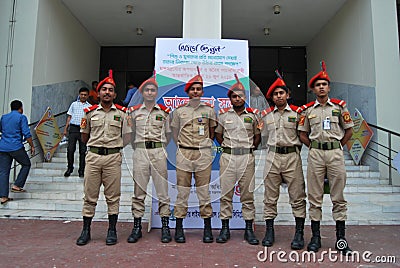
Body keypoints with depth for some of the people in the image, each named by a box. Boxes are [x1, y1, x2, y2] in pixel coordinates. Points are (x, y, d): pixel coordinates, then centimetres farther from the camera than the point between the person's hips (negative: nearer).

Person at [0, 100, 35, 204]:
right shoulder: (21, 117, -3)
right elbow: (27, 134, -10)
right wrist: (32, 146, -2)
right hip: (16, 147, -5)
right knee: (26, 164, 16)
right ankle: (17, 185, 9)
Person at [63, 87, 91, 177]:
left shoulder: (90, 106, 11)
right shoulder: (74, 104, 14)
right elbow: (69, 117, 14)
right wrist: (66, 129, 8)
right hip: (73, 128, 1)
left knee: (83, 151, 2)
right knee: (70, 149, -2)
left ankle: (81, 171, 10)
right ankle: (70, 168, 14)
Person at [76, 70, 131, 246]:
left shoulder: (121, 113, 7)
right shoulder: (90, 112, 11)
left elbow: (127, 138, 8)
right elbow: (84, 138, 20)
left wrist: (113, 145, 3)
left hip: (113, 157, -1)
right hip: (93, 156, 1)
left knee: (113, 196, 4)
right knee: (89, 195, 6)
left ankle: (112, 230, 14)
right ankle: (86, 230, 17)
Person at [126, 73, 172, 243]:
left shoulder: (164, 112, 8)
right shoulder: (134, 111, 9)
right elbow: (131, 134, 17)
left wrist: (159, 147, 8)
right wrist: (138, 148, 10)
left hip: (158, 152, 0)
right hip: (140, 152, 1)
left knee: (162, 190, 1)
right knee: (139, 191, 3)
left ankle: (165, 227, 9)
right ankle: (137, 227, 12)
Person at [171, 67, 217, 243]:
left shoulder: (209, 110, 9)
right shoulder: (179, 110, 9)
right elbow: (175, 134, 15)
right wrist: (184, 147, 11)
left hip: (203, 155, 0)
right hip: (183, 154, 0)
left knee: (204, 192, 3)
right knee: (182, 192, 3)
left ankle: (207, 229, 12)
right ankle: (179, 229, 12)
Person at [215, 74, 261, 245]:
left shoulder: (253, 115, 10)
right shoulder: (223, 115, 9)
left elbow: (258, 136, 17)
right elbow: (218, 134, 17)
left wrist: (250, 148, 5)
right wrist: (226, 147, 6)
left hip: (247, 157, 0)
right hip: (228, 157, 0)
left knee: (248, 194, 4)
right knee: (226, 193, 2)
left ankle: (249, 229, 13)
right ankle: (225, 228, 12)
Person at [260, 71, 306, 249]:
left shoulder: (297, 113, 4)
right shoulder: (266, 115, 11)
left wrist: (292, 146, 8)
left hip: (292, 157, -2)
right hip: (272, 157, 2)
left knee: (297, 197, 0)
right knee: (270, 197, 5)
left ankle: (299, 233, 11)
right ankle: (269, 231, 15)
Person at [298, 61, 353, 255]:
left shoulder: (339, 106, 8)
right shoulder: (307, 109, 8)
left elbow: (349, 130, 12)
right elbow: (303, 134, 13)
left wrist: (337, 146, 6)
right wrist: (314, 147, 4)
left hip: (336, 153, 0)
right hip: (315, 154, 0)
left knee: (338, 197, 4)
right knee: (314, 197, 4)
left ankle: (341, 239, 14)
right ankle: (315, 237, 13)